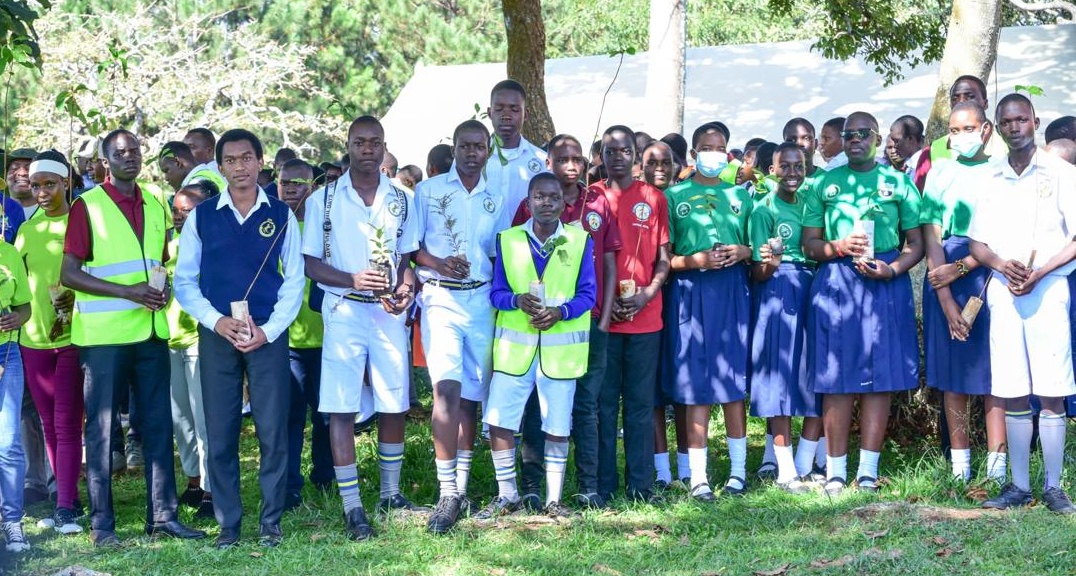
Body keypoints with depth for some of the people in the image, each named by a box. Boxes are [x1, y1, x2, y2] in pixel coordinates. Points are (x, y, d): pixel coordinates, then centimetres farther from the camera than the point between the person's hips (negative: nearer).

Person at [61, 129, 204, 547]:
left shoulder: (155, 206, 12)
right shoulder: (87, 206, -4)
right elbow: (69, 274, -9)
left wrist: (163, 289, -1)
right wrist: (129, 292, -17)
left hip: (151, 329, 5)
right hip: (104, 334, -5)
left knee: (158, 423, 8)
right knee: (102, 427, 0)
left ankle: (162, 515, 15)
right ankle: (101, 523, 6)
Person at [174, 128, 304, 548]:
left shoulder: (281, 215, 5)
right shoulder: (201, 216, 5)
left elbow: (294, 280, 4)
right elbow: (184, 280, 5)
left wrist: (268, 330, -8)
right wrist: (217, 321, -9)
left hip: (268, 336, -1)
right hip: (216, 335, 1)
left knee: (273, 431, -1)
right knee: (220, 433, 2)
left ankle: (271, 521, 8)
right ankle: (227, 523, 10)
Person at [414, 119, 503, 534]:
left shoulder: (496, 199, 13)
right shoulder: (427, 191, 6)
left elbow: (500, 255, 16)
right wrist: (435, 263, -13)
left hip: (482, 300, 3)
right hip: (440, 297, -3)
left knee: (471, 394, 6)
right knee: (447, 388, -17)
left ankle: (461, 486, 17)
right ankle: (447, 494, -17)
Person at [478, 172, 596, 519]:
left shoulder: (580, 241, 2)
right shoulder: (508, 240, 6)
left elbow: (587, 294, 0)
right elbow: (496, 292, 5)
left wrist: (560, 312, -17)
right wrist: (517, 301, -16)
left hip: (561, 346, -1)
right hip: (514, 346, 1)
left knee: (557, 426, 4)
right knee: (499, 421, -2)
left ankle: (553, 500, 17)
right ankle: (506, 496, 14)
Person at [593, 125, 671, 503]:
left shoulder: (653, 199, 9)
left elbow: (663, 257, 8)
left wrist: (648, 294, -9)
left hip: (645, 316, 1)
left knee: (641, 402, 3)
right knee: (603, 402, 1)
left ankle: (640, 485, 7)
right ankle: (603, 486, 5)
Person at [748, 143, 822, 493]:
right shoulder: (764, 209, -1)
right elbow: (757, 273, -4)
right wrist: (770, 264, -25)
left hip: (813, 293, 5)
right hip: (777, 295, -5)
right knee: (779, 381, -4)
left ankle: (804, 467, 11)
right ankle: (786, 472, 0)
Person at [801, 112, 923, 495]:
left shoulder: (898, 182, 9)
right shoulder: (824, 184, 11)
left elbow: (916, 243, 6)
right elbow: (809, 245, 9)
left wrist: (892, 269, -12)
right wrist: (840, 247, -11)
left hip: (886, 281, 0)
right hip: (835, 281, 0)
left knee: (881, 376, -2)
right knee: (837, 378, -2)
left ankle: (868, 470, 2)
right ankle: (835, 471, 3)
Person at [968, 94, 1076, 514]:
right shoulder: (988, 179, 12)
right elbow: (976, 243, 12)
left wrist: (1039, 272, -14)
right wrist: (1002, 264, -8)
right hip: (1003, 290, 3)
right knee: (1012, 394, 4)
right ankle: (1018, 486, 11)